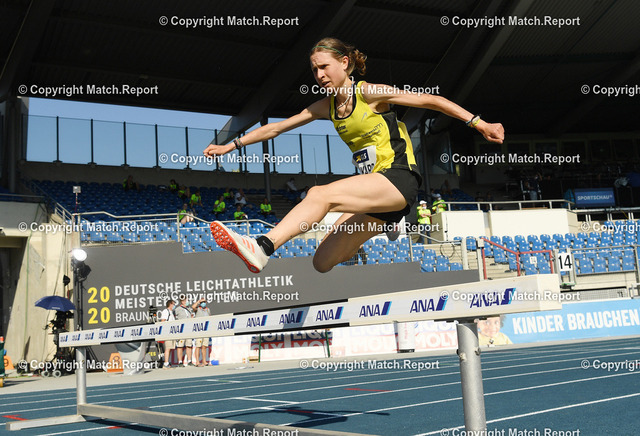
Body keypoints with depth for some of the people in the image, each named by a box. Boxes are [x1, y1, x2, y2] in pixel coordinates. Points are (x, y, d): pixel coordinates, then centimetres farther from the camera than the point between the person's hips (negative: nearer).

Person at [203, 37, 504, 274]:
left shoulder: (369, 93, -4)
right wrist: (231, 145, 16)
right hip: (375, 192, 7)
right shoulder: (326, 106, 13)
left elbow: (431, 101, -2)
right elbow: (276, 127, 17)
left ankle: (261, 248, -38)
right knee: (323, 263, 1)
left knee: (320, 194, -29)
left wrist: (477, 122, -7)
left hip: (399, 178, -7)